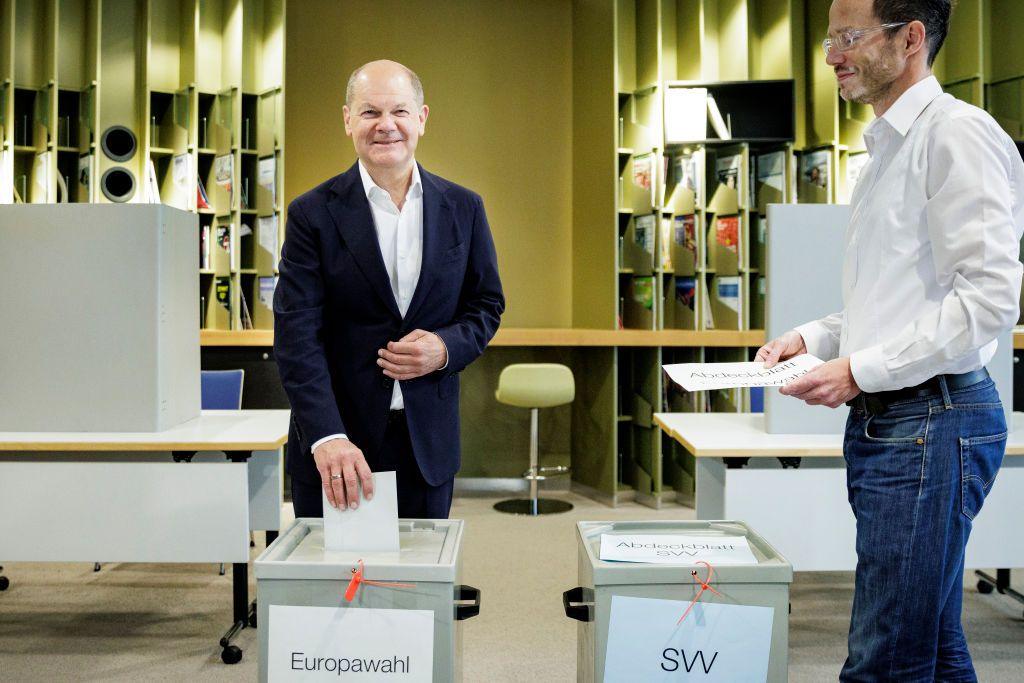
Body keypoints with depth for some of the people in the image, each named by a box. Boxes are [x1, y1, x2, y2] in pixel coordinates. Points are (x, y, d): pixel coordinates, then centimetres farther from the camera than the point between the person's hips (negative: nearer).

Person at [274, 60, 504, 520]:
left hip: (428, 444, 2)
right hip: (333, 444, -2)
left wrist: (447, 347, -11)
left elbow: (487, 303, 13)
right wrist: (327, 437, -25)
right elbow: (296, 334, -12)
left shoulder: (463, 209, 5)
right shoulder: (313, 214, -4)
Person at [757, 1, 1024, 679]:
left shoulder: (958, 133, -10)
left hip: (932, 419, -10)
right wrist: (814, 337, 12)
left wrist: (861, 370, -18)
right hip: (879, 421, 10)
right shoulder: (886, 149, 20)